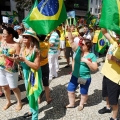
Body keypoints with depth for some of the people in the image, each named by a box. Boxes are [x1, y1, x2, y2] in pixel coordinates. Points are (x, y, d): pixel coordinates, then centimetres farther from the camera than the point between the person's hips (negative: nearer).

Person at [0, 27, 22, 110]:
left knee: (14, 87, 7)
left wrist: (8, 57, -26)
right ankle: (8, 102, 39)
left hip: (11, 70, -5)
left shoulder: (16, 45, -15)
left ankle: (19, 102, 30)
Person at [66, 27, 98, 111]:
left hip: (85, 78, -4)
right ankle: (71, 104, 37)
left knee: (84, 93, 16)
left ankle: (81, 104, 44)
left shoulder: (92, 55, -15)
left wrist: (87, 61, -29)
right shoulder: (78, 50, -5)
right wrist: (69, 31, -24)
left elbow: (95, 68, -19)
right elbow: (71, 41, -13)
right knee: (70, 90, 14)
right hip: (75, 76, 4)